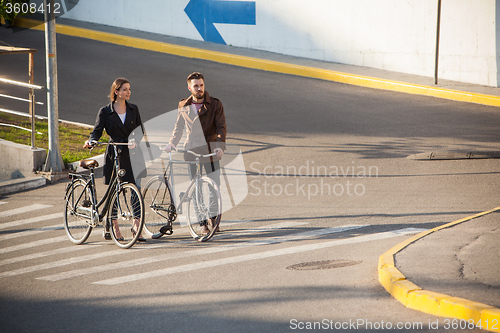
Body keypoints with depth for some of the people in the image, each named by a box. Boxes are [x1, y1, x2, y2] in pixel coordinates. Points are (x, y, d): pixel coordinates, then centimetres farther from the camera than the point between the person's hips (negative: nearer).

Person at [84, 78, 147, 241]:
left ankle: (136, 227, -7)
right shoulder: (105, 111, 0)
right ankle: (112, 226, 19)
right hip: (114, 154, -1)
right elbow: (97, 131, -2)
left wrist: (136, 141, -12)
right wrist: (91, 141, -23)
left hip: (132, 155, 1)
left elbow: (140, 130, 8)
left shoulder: (133, 109, 8)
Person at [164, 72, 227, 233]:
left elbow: (221, 127, -9)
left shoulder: (215, 104, -2)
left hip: (210, 152, -2)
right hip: (191, 150, 2)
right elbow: (179, 127, 17)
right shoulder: (184, 106, 7)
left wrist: (220, 146, -25)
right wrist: (172, 143, 0)